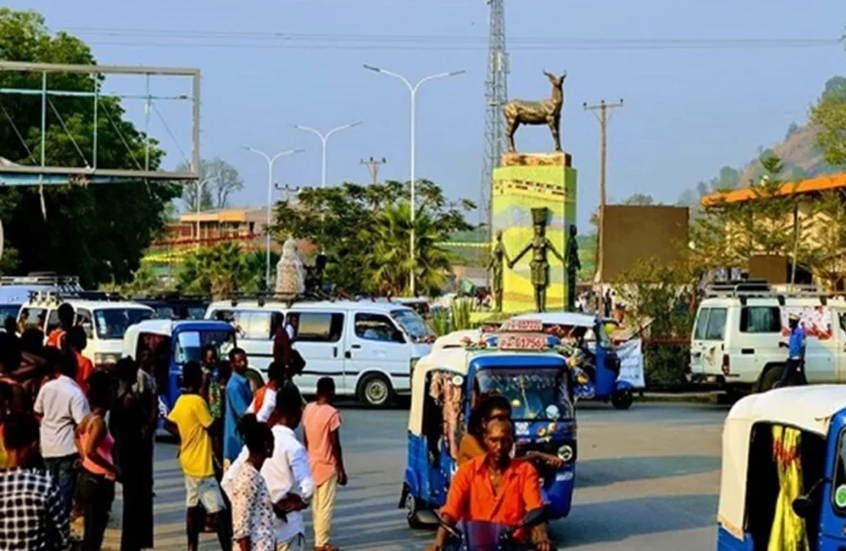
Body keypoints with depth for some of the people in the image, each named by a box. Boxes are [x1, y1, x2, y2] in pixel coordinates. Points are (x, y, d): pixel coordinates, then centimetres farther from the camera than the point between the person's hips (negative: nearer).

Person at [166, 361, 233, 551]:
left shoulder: (181, 400, 6)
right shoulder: (197, 401, -19)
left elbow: (168, 424, 15)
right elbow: (212, 428, -14)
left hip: (189, 462, 9)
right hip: (201, 464, -9)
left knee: (193, 505, 14)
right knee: (219, 509, -8)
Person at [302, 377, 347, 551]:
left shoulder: (308, 409, 1)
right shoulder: (332, 413, -19)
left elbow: (305, 438, 9)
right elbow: (335, 444, -17)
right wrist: (341, 469, -10)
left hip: (312, 463, 7)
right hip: (327, 465, -7)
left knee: (316, 505, 16)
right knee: (326, 506, 0)